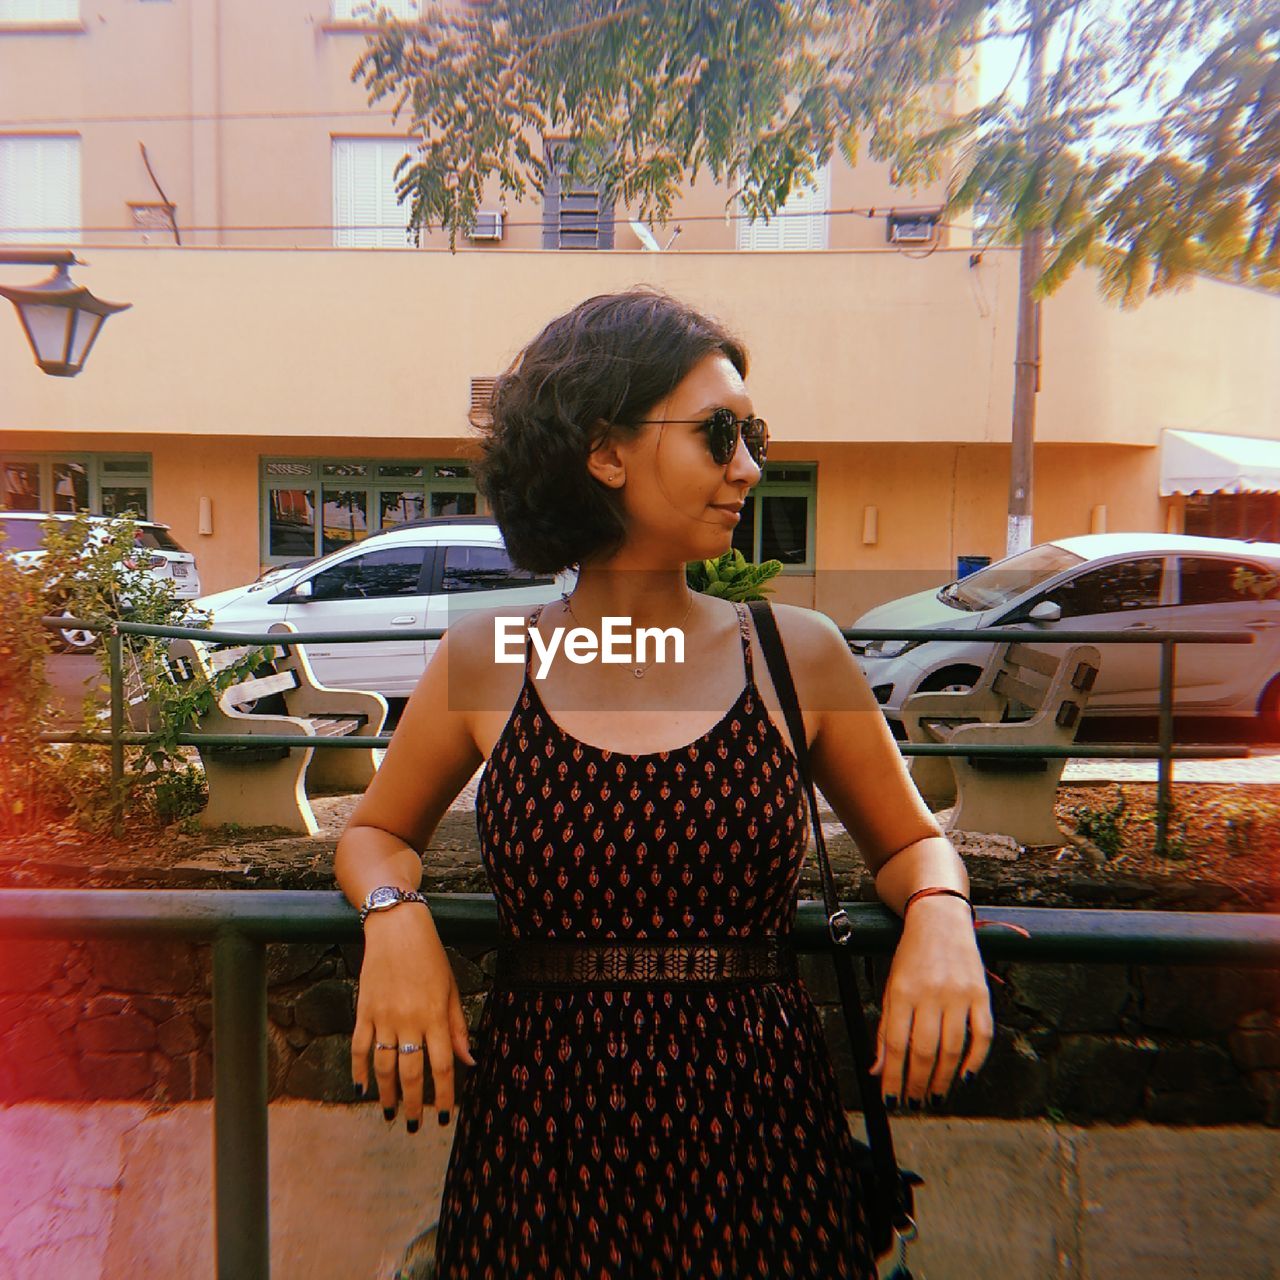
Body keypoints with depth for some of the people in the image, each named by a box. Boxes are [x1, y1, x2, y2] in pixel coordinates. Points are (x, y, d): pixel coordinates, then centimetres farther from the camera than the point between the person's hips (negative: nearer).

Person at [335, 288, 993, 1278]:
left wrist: (939, 917, -14)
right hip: (541, 1138, 0)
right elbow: (376, 833, 9)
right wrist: (396, 918, -12)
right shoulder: (484, 662, -5)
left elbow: (909, 840, 8)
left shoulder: (799, 653, -5)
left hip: (760, 1132, 1)